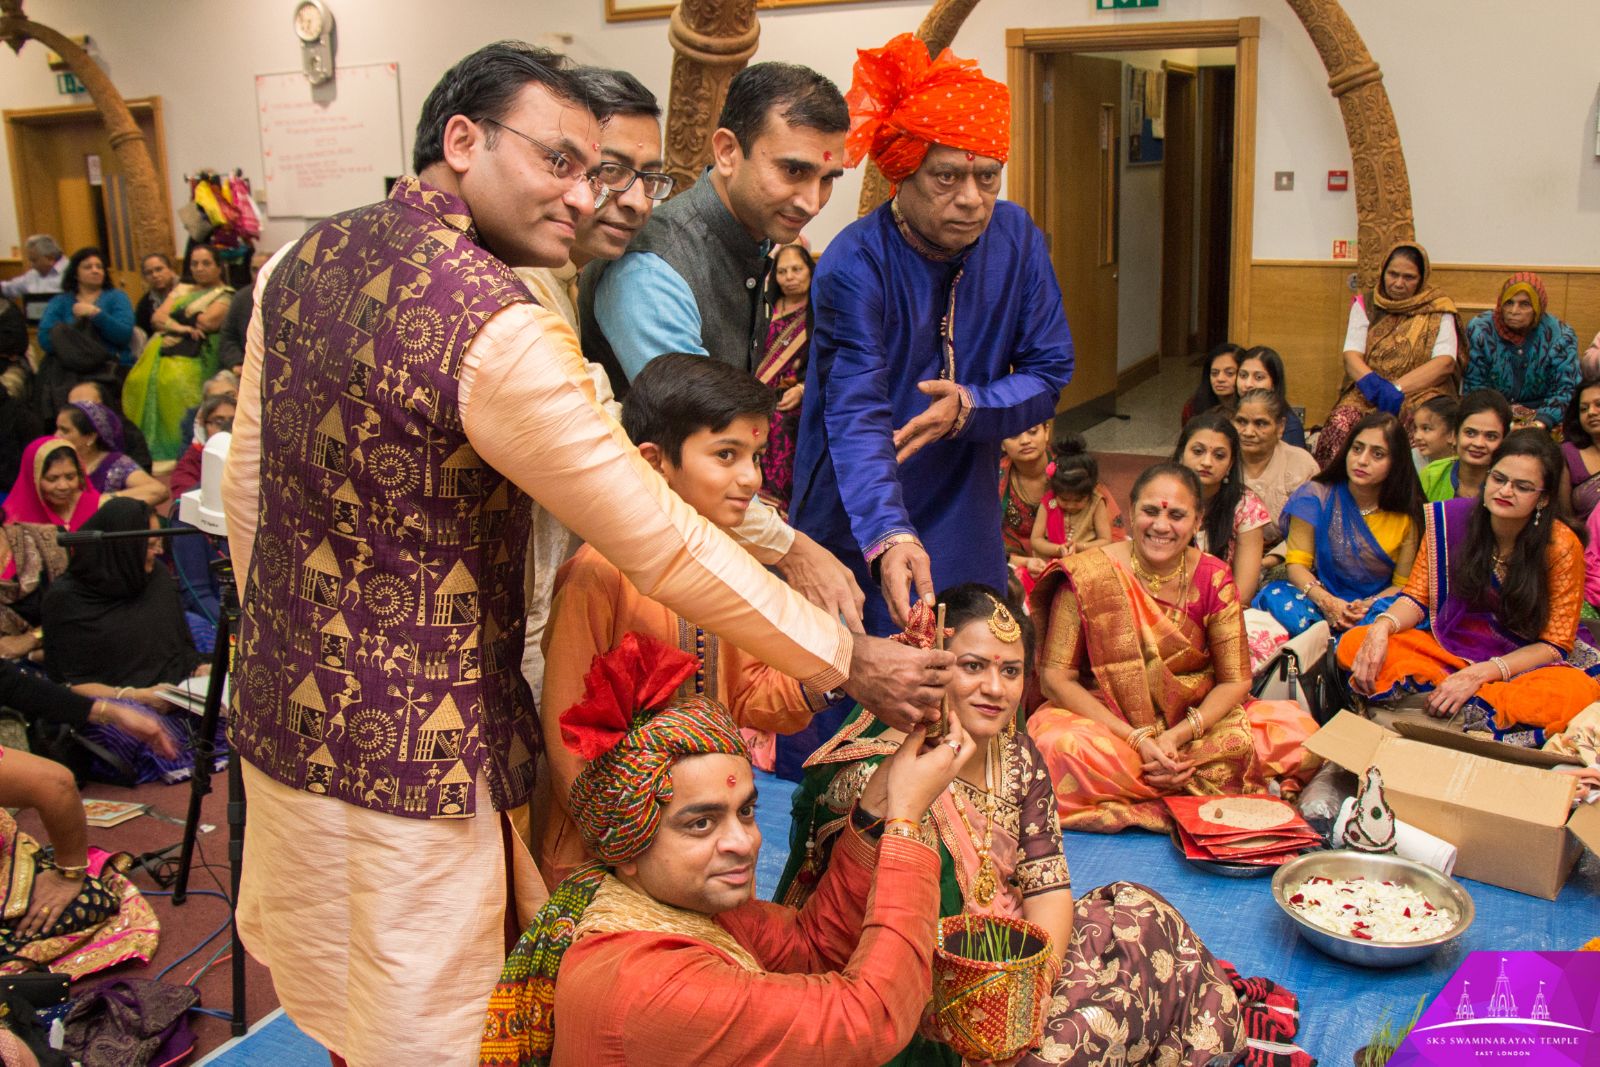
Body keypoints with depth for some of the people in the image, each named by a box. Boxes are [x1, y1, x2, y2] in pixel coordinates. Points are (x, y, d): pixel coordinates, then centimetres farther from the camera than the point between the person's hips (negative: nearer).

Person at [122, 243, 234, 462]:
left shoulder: (225, 296, 9)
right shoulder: (182, 290, 27)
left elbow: (207, 323, -8)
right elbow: (157, 317, 14)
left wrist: (174, 316, 8)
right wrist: (178, 326, -7)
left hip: (193, 355, -6)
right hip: (163, 346, 6)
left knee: (175, 380, -33)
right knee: (140, 380, -19)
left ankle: (173, 447, -30)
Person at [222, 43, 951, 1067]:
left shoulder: (300, 261, 2)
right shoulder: (496, 331, -25)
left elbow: (248, 485, 10)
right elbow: (666, 545, -22)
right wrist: (851, 658, -11)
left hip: (282, 713, 9)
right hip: (410, 745, -8)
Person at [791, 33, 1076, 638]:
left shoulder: (1016, 239, -4)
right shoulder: (855, 266, -20)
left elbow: (1050, 374, -1)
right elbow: (856, 417, -31)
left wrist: (969, 407, -22)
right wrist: (889, 537, -47)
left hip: (968, 536, 5)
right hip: (862, 540, -4)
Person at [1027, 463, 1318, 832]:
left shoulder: (1213, 578, -4)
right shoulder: (1087, 577, -12)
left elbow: (1235, 680, -2)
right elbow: (1056, 677, -12)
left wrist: (1178, 735, -20)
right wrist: (1137, 740, -21)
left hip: (1196, 723, 3)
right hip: (1105, 722, -2)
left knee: (1300, 731, -18)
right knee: (1062, 748, -36)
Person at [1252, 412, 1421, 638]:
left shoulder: (1407, 515, 1)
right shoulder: (1316, 496, -2)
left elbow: (1403, 584, 3)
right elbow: (1296, 564, -6)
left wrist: (1368, 605, -20)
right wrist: (1326, 601, -26)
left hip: (1375, 605, 1)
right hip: (1320, 601, 0)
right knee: (1275, 597, -32)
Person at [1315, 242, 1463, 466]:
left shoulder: (1438, 310, 8)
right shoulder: (1366, 305, 14)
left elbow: (1445, 362, -5)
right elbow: (1351, 356, 2)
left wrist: (1397, 388, -20)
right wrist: (1374, 383, -21)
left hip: (1420, 392, -1)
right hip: (1368, 395, 1)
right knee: (1341, 423, -33)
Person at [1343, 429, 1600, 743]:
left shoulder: (1561, 545, -12)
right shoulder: (1448, 519, -6)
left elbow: (1555, 644, -9)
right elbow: (1417, 598, 2)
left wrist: (1478, 674, -24)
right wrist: (1382, 627, -22)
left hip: (1521, 665, -2)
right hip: (1445, 649, 2)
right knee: (1353, 643, -21)